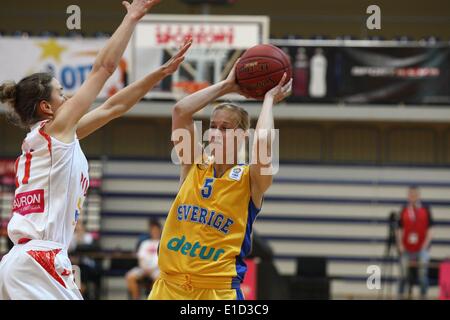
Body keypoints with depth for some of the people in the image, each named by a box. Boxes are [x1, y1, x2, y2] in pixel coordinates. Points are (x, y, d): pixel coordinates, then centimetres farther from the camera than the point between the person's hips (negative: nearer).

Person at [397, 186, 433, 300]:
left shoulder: (425, 210, 3)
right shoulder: (404, 211, 6)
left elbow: (429, 229, 2)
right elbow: (400, 230, 7)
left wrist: (426, 244, -8)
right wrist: (400, 245, -3)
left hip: (422, 248, -1)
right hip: (407, 249, 1)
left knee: (423, 273, -4)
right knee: (403, 273, 3)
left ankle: (423, 296, 3)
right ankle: (400, 295, 10)